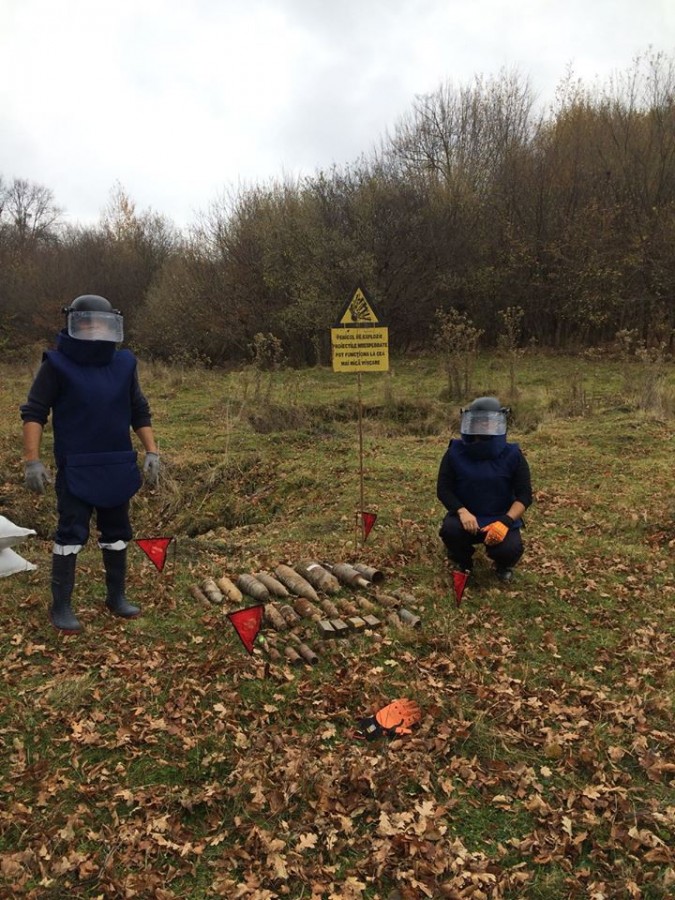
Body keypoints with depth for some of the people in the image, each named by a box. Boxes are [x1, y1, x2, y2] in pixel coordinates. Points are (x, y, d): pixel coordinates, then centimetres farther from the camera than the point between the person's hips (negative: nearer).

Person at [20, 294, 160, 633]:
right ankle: (60, 606, 14)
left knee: (117, 534, 13)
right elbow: (34, 412, -7)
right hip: (75, 470, -4)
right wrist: (32, 461, -15)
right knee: (71, 536, 0)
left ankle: (116, 596, 28)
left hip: (117, 468, 4)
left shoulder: (124, 362, 4)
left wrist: (152, 453, 4)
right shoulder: (57, 364, -8)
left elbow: (139, 412, 10)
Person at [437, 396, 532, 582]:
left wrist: (505, 522, -27)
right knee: (450, 530, -32)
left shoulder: (512, 455, -8)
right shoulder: (455, 453, -7)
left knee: (510, 550, -29)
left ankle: (503, 565, 14)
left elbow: (524, 495, -10)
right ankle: (463, 563, 5)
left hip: (500, 519, -1)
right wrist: (462, 512, -26)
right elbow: (443, 489, -7)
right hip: (467, 517, 1)